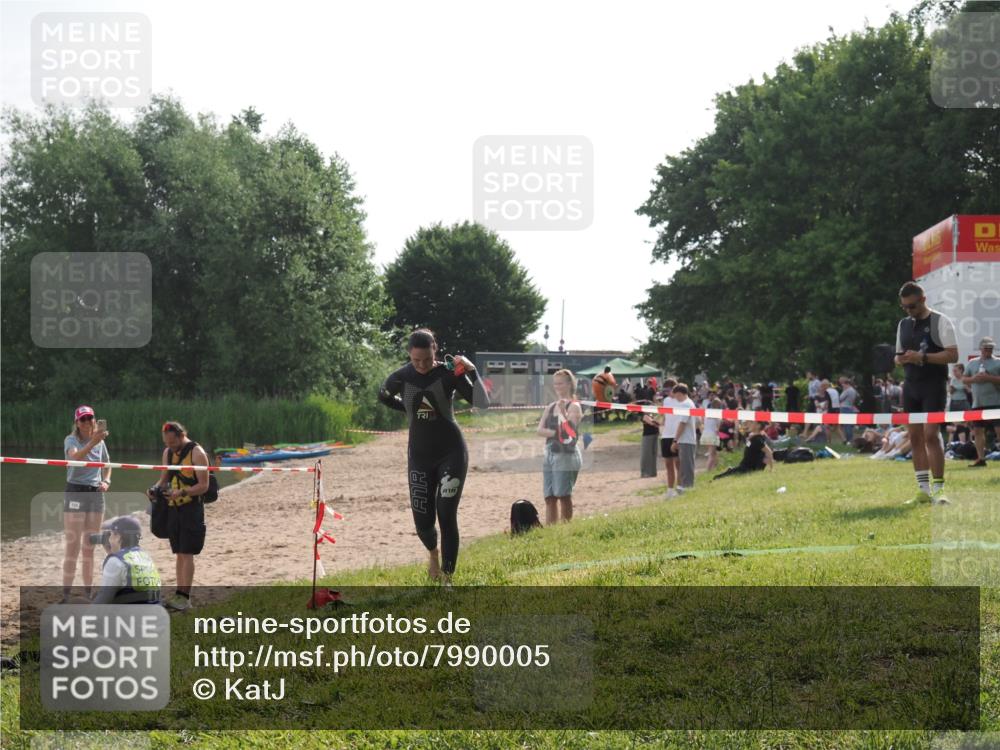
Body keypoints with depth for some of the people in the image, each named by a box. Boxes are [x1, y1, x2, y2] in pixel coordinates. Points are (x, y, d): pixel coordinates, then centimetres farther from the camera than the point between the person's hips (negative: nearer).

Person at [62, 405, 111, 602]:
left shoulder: (100, 442, 8)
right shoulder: (71, 440, -7)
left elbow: (107, 466, 24)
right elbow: (75, 456, -30)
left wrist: (106, 481, 4)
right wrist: (92, 442, -46)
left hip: (96, 495, 5)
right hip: (75, 492, -5)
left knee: (89, 547, 11)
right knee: (72, 546, -8)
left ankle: (88, 592, 18)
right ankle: (66, 595, -6)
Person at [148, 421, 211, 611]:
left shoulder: (197, 453, -11)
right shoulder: (168, 452, 10)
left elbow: (204, 486, -14)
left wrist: (182, 492, -27)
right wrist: (156, 488, -1)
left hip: (191, 508, -7)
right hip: (173, 508, 7)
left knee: (187, 554, -8)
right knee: (179, 554, 10)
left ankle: (184, 597, -8)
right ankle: (180, 595, 14)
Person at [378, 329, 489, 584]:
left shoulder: (449, 373, -12)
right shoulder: (401, 378, -6)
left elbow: (483, 403, -19)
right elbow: (383, 397, 16)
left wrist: (472, 371, -29)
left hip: (451, 452, -2)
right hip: (419, 455, 2)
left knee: (447, 516, -10)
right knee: (423, 521, 4)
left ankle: (447, 579, -3)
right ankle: (433, 552, 39)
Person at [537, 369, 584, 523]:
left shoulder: (573, 407, -5)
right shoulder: (550, 407, 14)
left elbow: (570, 430, -17)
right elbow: (540, 429, 4)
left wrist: (563, 412, -29)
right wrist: (555, 433, -12)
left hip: (566, 455, -7)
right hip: (550, 454, 7)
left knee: (563, 496, -8)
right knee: (549, 497, 5)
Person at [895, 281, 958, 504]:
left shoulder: (940, 322, -5)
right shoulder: (903, 325, 15)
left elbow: (953, 355, -11)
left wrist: (923, 357, -20)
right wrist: (903, 359, -2)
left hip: (934, 386, -6)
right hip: (911, 386, 6)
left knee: (930, 434, -14)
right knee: (915, 437, 4)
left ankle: (938, 489, -9)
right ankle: (924, 490, 8)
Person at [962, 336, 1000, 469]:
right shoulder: (971, 363, 13)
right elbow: (963, 379, 15)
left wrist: (989, 378, -17)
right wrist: (973, 379, -5)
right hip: (978, 403, 5)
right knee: (978, 430, 7)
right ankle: (981, 459, 14)